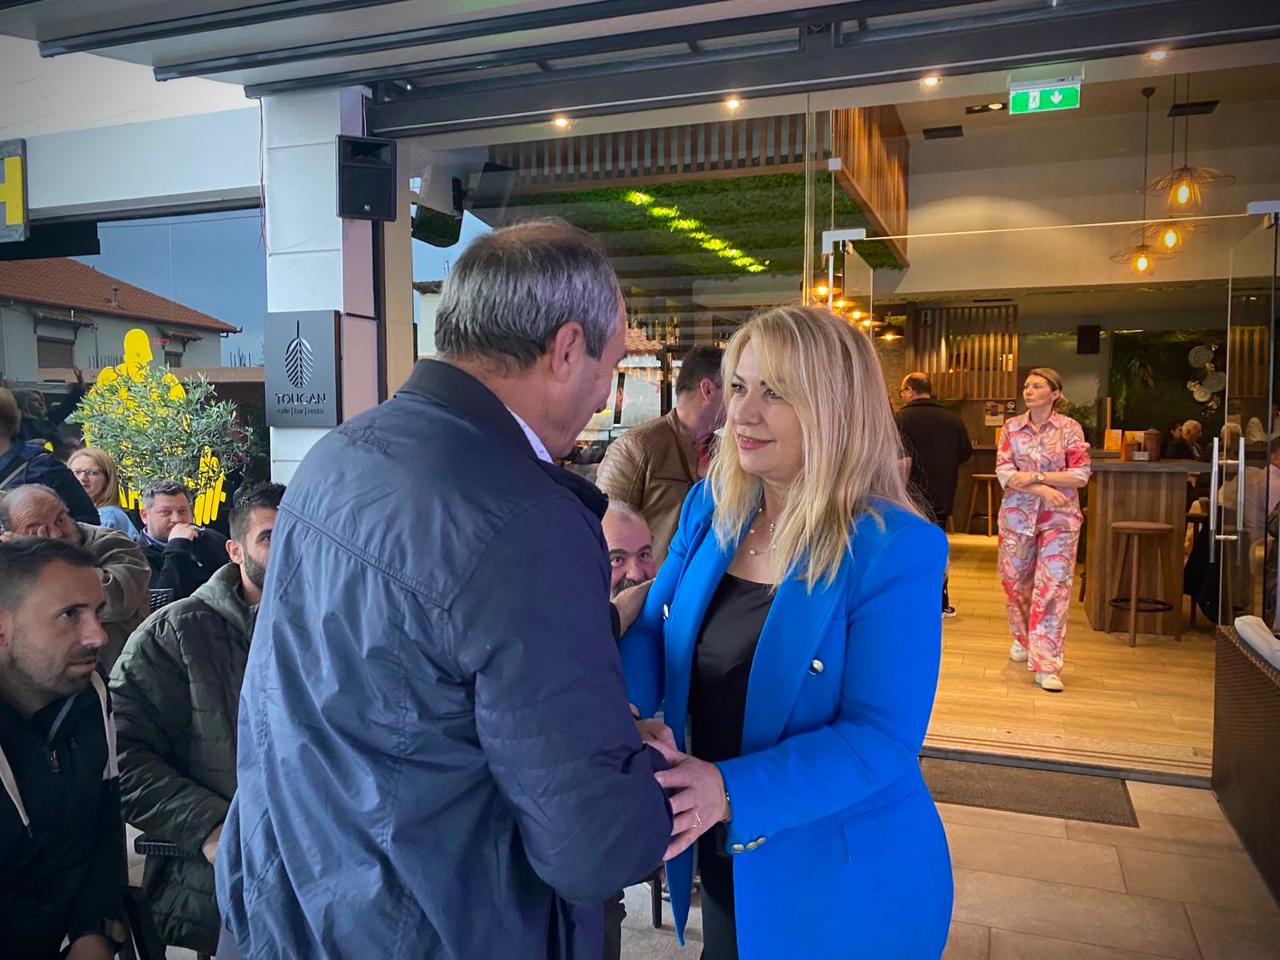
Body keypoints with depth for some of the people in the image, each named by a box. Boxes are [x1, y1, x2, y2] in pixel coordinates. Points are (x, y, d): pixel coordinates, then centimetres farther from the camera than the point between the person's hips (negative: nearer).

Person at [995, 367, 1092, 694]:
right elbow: (1003, 472, -5)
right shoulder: (1011, 427, 4)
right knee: (1015, 581, 12)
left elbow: (1080, 475, -9)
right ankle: (1022, 638, 38)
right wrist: (1043, 490, -17)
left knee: (1053, 586, -6)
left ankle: (1046, 664, -5)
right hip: (1017, 514, 3)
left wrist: (1036, 476, -16)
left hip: (1058, 518, -3)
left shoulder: (1070, 428, -2)